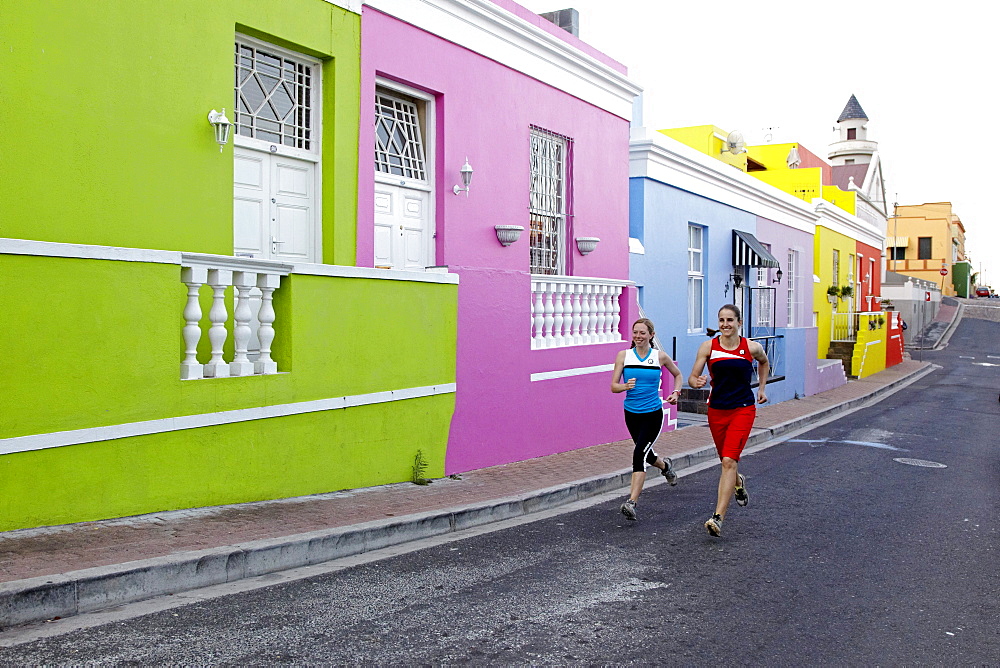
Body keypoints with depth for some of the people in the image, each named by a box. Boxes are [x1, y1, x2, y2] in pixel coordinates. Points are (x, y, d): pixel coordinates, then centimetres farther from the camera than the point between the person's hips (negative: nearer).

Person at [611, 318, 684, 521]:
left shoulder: (660, 357, -3)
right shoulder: (624, 355, -1)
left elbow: (677, 375, 15)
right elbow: (613, 386, -2)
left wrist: (676, 393, -1)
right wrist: (625, 386, -23)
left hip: (653, 414, -3)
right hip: (631, 413, 3)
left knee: (639, 455, -17)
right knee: (646, 454, 19)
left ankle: (631, 503, -19)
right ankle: (665, 465, 55)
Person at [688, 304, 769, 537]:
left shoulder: (751, 347, -2)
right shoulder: (708, 347, -3)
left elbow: (764, 362, 21)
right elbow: (692, 377, -3)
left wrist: (761, 388, 19)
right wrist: (697, 382, -25)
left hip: (743, 409, -2)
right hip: (717, 410, 2)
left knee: (729, 461, -16)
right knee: (726, 461, 17)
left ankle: (718, 518, -17)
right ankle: (738, 483, 55)